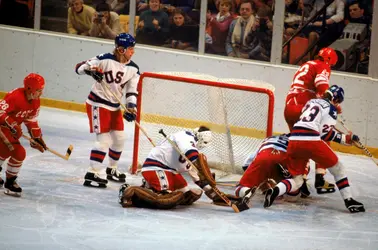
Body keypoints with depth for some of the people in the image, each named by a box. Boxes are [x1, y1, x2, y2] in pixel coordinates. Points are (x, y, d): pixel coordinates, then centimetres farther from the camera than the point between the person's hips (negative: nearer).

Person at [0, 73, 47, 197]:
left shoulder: (35, 102, -1)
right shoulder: (16, 97, -30)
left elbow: (31, 120, 11)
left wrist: (37, 138, 8)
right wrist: (13, 125, -35)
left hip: (11, 126, 10)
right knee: (19, 152, -13)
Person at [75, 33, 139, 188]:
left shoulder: (133, 69, 1)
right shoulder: (106, 60, -17)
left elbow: (132, 91, 4)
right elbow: (80, 67, -16)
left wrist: (131, 107, -12)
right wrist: (90, 69, -37)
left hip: (115, 106, 8)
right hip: (98, 104, -8)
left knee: (119, 139, 14)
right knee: (104, 139, -14)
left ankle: (112, 169, 36)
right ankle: (91, 174, -13)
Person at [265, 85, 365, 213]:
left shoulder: (311, 102, 26)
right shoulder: (330, 108, 5)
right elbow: (326, 133, -2)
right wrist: (347, 138, 8)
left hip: (293, 141, 6)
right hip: (311, 141, -6)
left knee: (297, 180, 12)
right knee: (337, 168, 14)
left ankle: (275, 191, -18)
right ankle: (349, 201, 10)